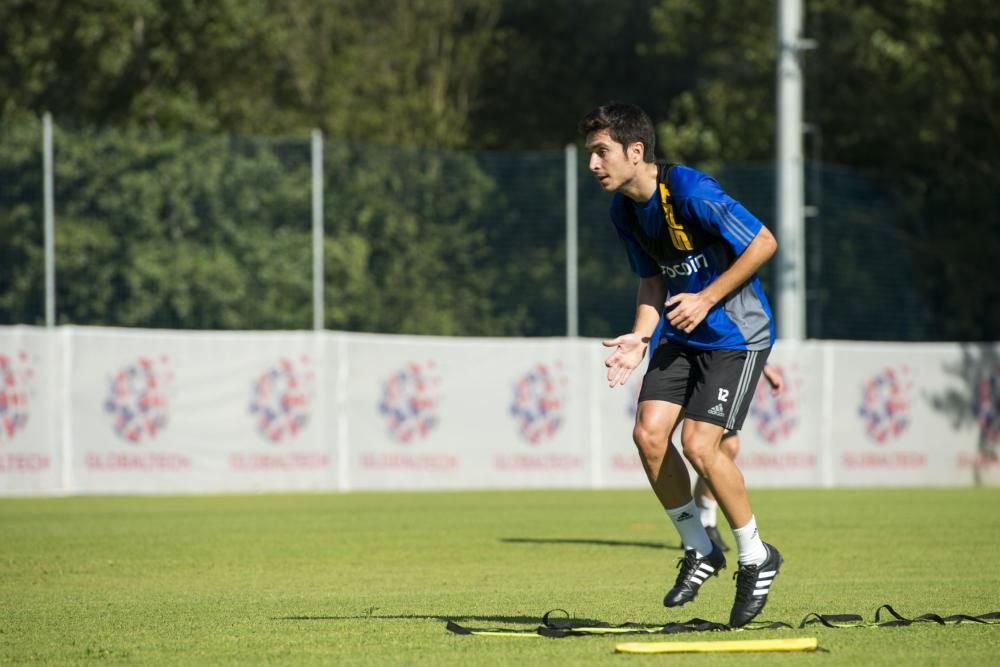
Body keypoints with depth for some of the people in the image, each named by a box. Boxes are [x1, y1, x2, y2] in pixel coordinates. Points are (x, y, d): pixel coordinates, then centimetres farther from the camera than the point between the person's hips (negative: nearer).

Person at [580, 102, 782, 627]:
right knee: (649, 433, -9)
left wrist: (707, 298, -18)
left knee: (698, 443, -17)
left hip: (735, 333, -7)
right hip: (680, 333, 7)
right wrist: (641, 338, -2)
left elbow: (763, 243, -18)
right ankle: (699, 550, 9)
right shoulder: (624, 209, 4)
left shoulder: (691, 191, -22)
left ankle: (756, 557, 4)